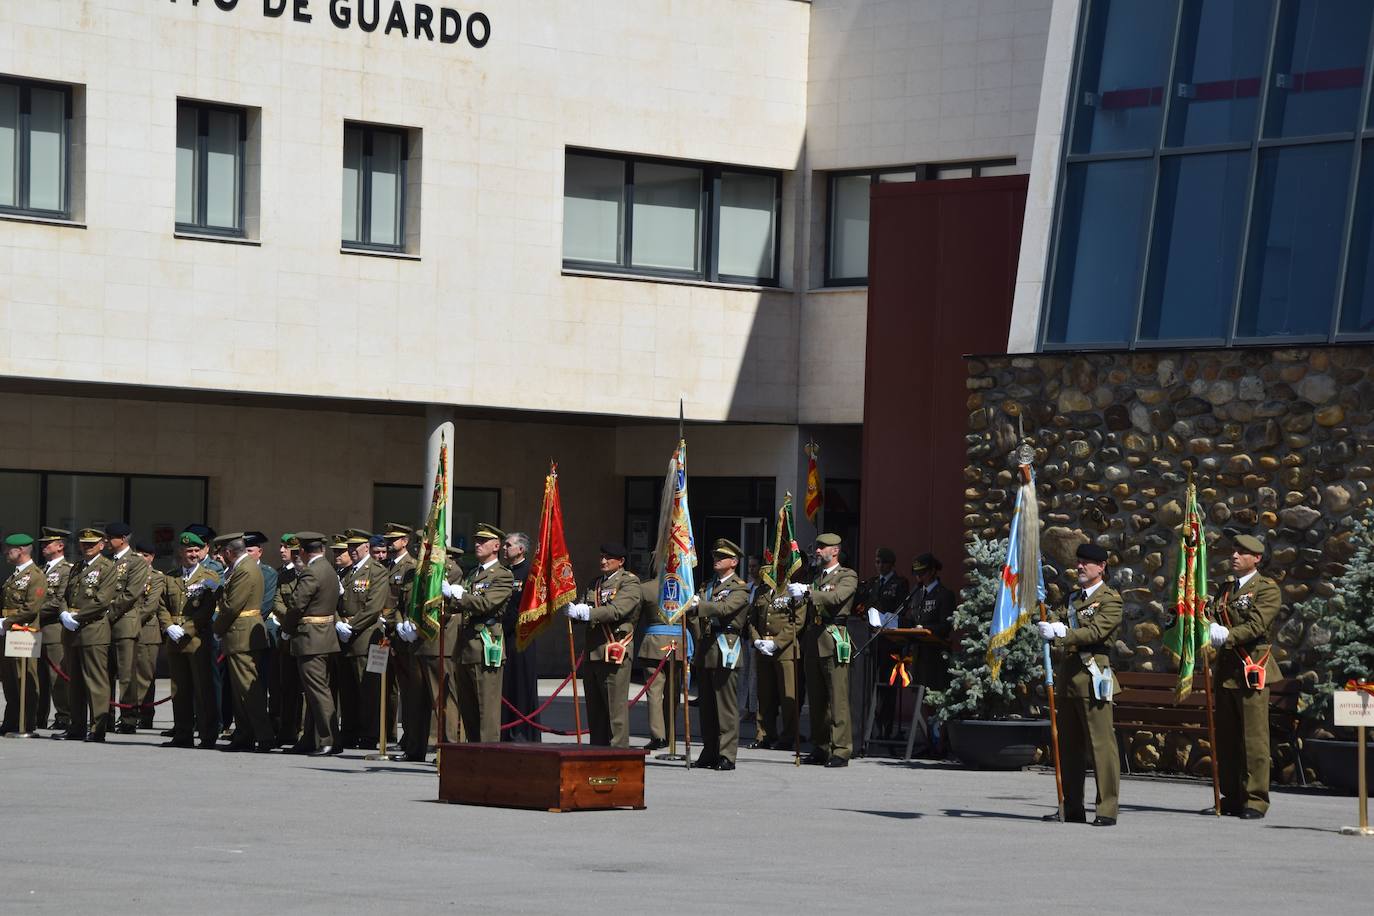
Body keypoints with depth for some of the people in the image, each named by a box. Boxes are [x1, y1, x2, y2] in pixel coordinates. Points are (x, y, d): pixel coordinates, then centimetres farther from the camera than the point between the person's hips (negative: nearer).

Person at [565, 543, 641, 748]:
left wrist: (587, 613, -24)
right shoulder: (595, 584, 20)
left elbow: (617, 610, -18)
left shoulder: (630, 583, -4)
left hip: (615, 651, -8)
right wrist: (573, 610, -13)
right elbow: (582, 607, 11)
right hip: (593, 652, 8)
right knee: (594, 708, 10)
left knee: (616, 707, -7)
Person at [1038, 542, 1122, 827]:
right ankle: (1072, 808, 15)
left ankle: (1107, 810, -8)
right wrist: (1051, 626, -14)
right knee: (1069, 745, 10)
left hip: (1092, 677, -8)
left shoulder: (1110, 599, -2)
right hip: (1068, 675, 8)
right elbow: (1055, 620, 9)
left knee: (1101, 743, -9)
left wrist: (1061, 634, -21)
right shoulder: (1073, 597, 21)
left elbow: (1096, 630, -15)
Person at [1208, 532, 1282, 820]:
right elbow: (1214, 621, 17)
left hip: (1252, 670, -7)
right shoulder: (1226, 588, 20)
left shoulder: (1267, 589, -2)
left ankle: (1256, 801, -7)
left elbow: (1257, 624, -14)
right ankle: (1232, 798, 14)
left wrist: (1227, 636, -23)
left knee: (1254, 738, -9)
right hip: (1226, 669, 7)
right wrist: (1211, 631, -6)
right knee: (1226, 738, 8)